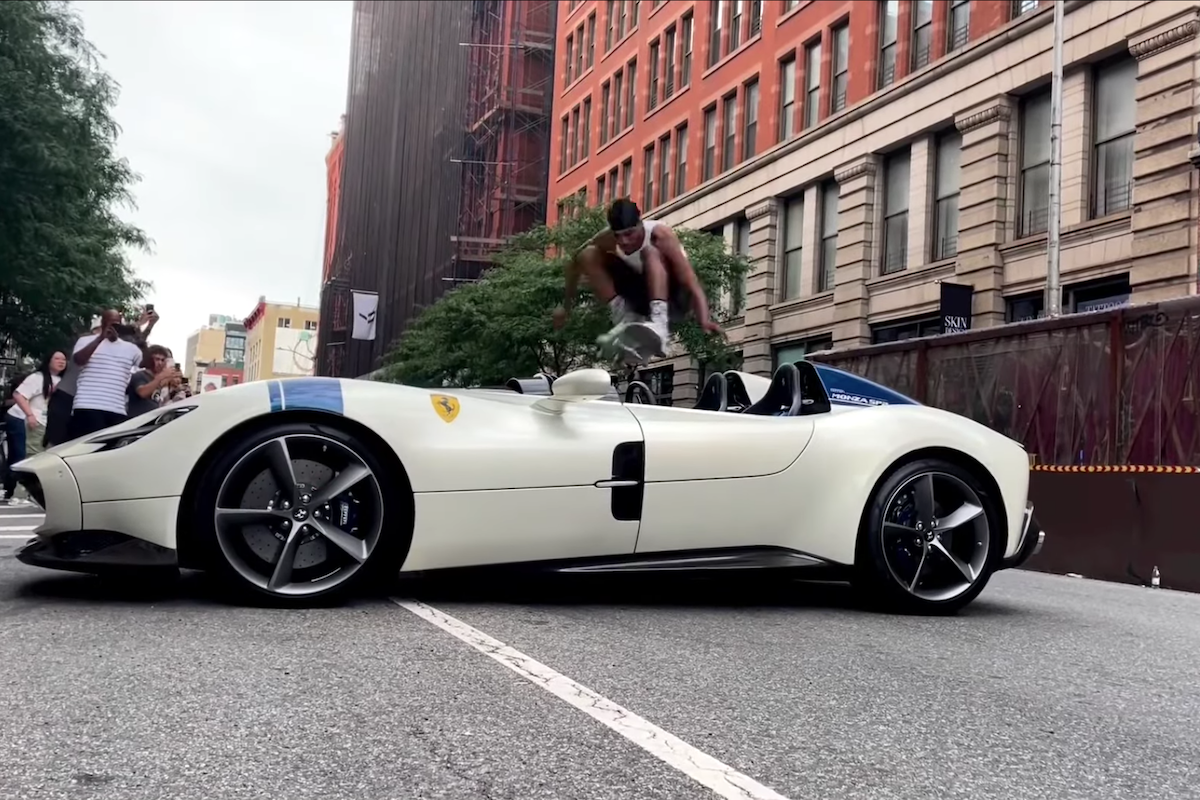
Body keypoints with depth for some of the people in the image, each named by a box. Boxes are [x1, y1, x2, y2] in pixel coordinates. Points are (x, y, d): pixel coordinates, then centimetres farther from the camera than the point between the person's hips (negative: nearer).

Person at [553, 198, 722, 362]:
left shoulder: (660, 235, -28)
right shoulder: (607, 239, -17)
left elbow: (691, 282, -34)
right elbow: (575, 264, -1)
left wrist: (704, 320, -47)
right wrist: (566, 306, 1)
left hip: (673, 299, -5)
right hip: (643, 296, 5)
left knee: (651, 252, -35)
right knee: (587, 256, -14)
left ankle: (659, 324, -47)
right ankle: (626, 319, -15)